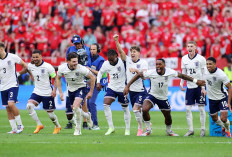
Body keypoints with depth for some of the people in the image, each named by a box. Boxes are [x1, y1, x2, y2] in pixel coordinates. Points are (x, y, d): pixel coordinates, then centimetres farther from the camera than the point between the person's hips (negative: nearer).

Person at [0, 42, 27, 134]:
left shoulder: (12, 57, -8)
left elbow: (24, 65, 5)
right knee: (8, 108, 4)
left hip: (13, 85, -5)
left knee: (11, 104, -21)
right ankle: (14, 129, 12)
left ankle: (20, 125, -6)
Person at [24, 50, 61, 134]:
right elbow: (27, 69, 24)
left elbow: (56, 78, -8)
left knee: (50, 114, 3)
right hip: (37, 92, 4)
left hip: (48, 94, -4)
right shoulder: (30, 66, -2)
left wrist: (54, 90, -17)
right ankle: (39, 125, -8)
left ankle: (57, 126, 33)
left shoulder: (48, 67, -15)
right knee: (29, 106, -21)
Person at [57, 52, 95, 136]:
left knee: (76, 107, -25)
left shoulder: (81, 69, -28)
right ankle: (87, 116, 48)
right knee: (74, 109, 14)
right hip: (70, 89, 5)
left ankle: (78, 129, -9)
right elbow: (58, 78, 3)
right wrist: (60, 92, -2)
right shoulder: (62, 68, -18)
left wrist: (91, 92, -9)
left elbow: (92, 78, -14)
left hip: (80, 88, -5)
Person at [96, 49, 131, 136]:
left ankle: (127, 129, 23)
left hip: (122, 89, -3)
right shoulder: (106, 64, -5)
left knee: (125, 108, 8)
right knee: (106, 105, -16)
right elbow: (100, 72, 12)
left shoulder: (122, 62, -18)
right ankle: (111, 127, -9)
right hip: (111, 88, 3)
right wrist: (98, 82, 0)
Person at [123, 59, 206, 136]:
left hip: (163, 98, 2)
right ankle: (148, 130, -6)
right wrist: (128, 86, -16)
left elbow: (181, 75, -5)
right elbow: (138, 75, -14)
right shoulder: (151, 73, -25)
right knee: (144, 110, -27)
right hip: (152, 95, -2)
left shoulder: (169, 72, -19)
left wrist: (195, 81, 0)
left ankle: (169, 131, 46)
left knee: (168, 117, 14)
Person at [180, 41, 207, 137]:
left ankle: (203, 129, 10)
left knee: (201, 108, -1)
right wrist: (181, 84, 7)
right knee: (188, 109, -1)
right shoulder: (184, 59, 4)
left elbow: (204, 74, -5)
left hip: (199, 86, -4)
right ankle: (190, 130, 7)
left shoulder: (201, 59, -8)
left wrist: (203, 87, -10)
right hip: (190, 86, 4)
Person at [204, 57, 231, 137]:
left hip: (222, 98, -5)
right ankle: (223, 127, 47)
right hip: (212, 99, 5)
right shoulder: (205, 71, -12)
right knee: (214, 119, 14)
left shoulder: (221, 75, -27)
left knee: (223, 119, -15)